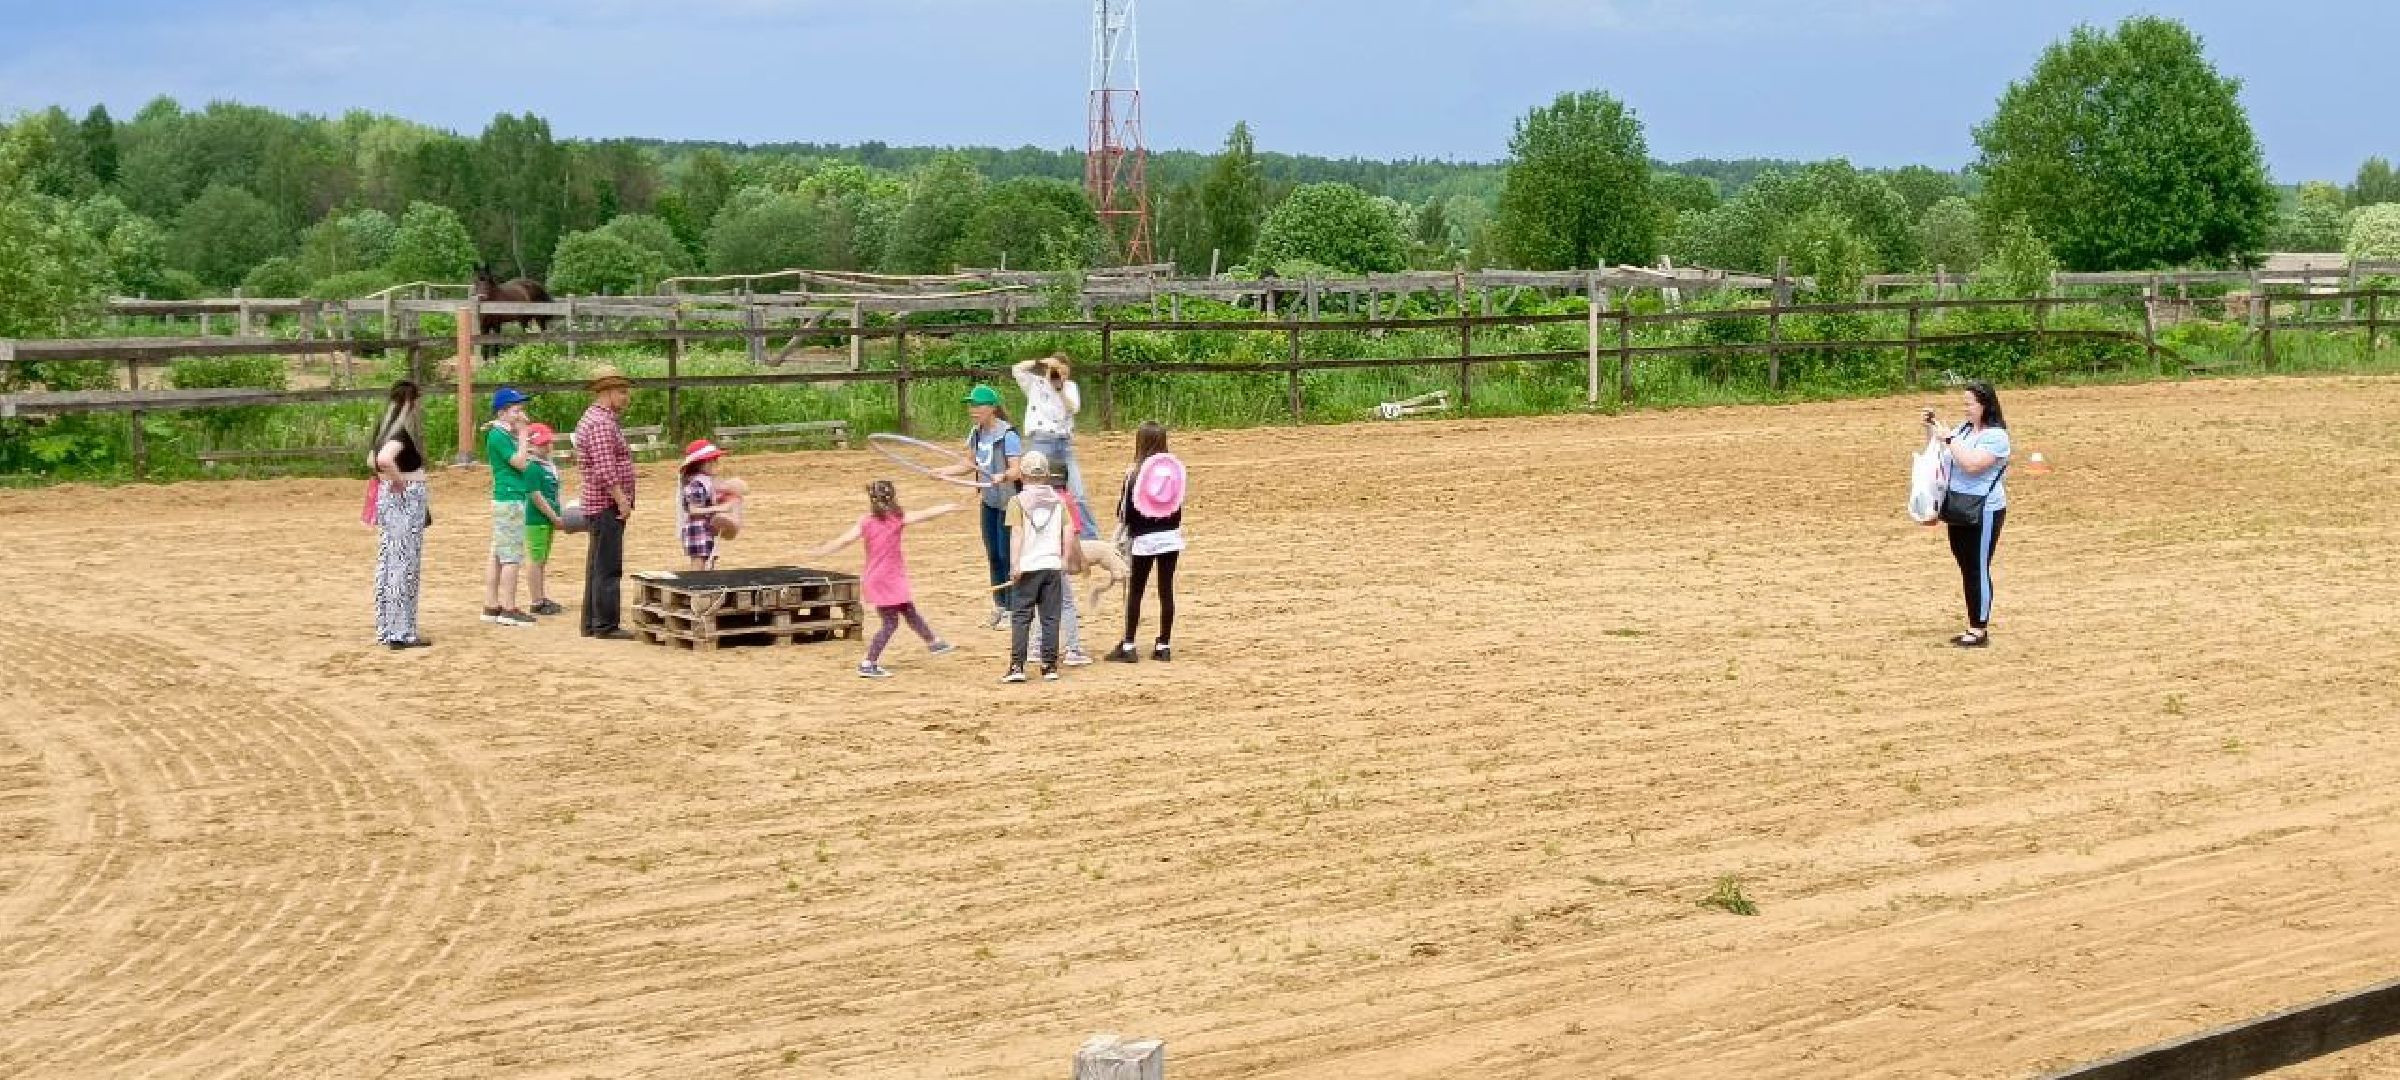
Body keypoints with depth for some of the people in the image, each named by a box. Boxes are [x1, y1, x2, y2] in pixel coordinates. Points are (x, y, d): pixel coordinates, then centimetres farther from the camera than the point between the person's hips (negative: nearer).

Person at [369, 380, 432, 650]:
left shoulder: (387, 428, 10)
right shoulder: (403, 431, -18)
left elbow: (372, 460, 24)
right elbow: (385, 459, -35)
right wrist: (398, 480, -21)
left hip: (386, 497, 10)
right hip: (407, 499, -10)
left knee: (387, 564, 14)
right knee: (405, 566, -4)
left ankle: (386, 628, 22)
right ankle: (402, 633, -1)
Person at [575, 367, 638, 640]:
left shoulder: (591, 418, 17)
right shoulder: (602, 423, -17)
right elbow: (605, 469, -23)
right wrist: (622, 499, -22)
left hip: (596, 505, 11)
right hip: (607, 505, -11)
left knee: (597, 566, 14)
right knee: (609, 568, -8)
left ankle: (592, 623, 18)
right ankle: (607, 625, -7)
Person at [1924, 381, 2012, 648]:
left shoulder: (1996, 436, -14)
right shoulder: (1964, 429, 11)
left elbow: (1972, 464, -27)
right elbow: (1939, 451, 24)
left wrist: (1948, 438, -24)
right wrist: (1931, 427, 8)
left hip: (1984, 512, -8)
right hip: (1959, 508, 8)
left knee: (1978, 569, -4)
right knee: (1966, 569, 12)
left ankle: (1980, 631, 1)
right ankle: (1974, 627, 19)